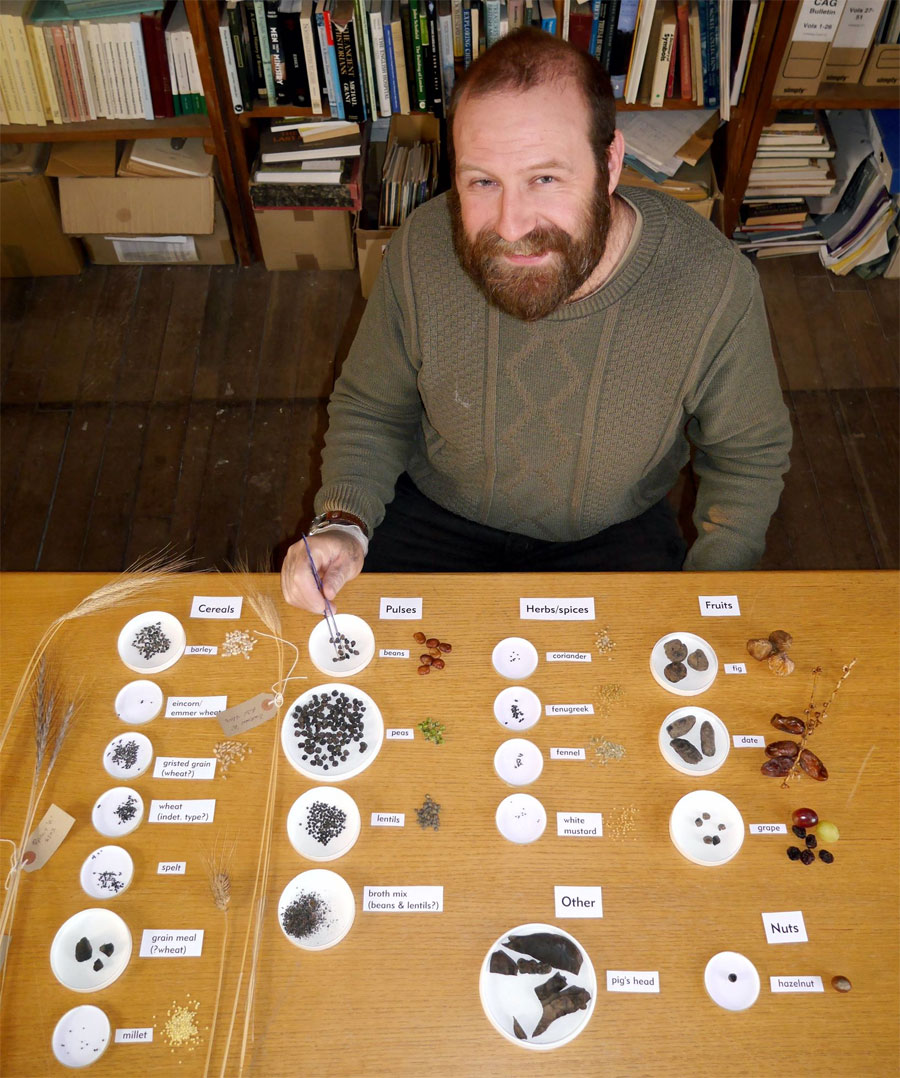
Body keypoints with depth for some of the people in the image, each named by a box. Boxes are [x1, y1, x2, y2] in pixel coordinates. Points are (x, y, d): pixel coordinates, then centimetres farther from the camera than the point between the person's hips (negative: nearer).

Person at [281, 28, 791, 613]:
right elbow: (371, 408, -3)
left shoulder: (716, 284, -26)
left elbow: (749, 455, -7)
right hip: (437, 516, 1)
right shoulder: (421, 253, -22)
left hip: (616, 533, 0)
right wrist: (343, 522, -20)